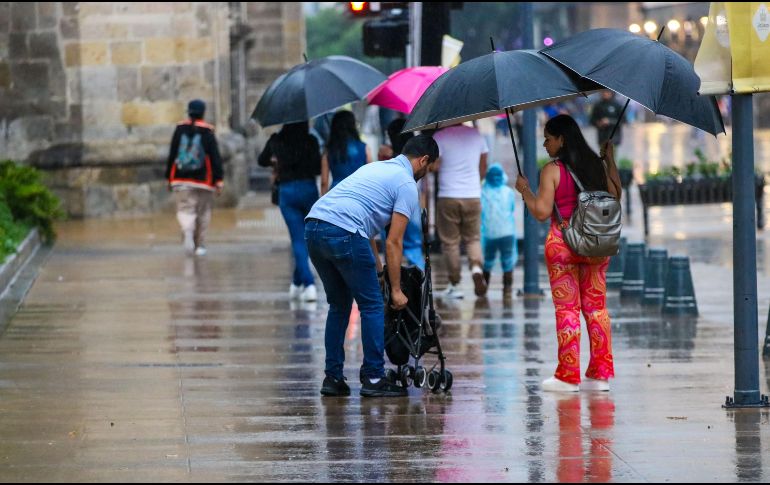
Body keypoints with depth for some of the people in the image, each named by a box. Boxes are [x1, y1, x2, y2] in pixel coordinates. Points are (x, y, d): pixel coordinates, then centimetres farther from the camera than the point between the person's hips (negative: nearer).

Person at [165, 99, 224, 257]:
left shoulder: (180, 129, 5)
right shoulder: (207, 132, -3)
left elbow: (172, 155, 8)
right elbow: (215, 157, -6)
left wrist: (169, 178, 16)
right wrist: (219, 180, -3)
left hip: (181, 180, 1)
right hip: (203, 180, -1)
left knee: (185, 210, -3)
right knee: (203, 213, 11)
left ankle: (187, 232, -32)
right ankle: (200, 245, 15)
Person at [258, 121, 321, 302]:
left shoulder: (276, 140, 3)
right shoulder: (310, 141, -5)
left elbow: (262, 160, 18)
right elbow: (318, 167, -10)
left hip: (287, 191, 1)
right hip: (308, 189, -1)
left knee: (298, 240, 0)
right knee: (304, 238, 14)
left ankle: (308, 283, -12)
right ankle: (297, 282, 21)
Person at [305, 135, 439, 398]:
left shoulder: (376, 167, 29)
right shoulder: (407, 184, 4)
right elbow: (393, 243, 0)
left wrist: (376, 265, 41)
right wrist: (396, 290, 6)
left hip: (313, 227, 8)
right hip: (343, 232, -8)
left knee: (339, 305, 20)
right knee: (372, 305, 5)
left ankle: (333, 378, 18)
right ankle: (373, 378, 6)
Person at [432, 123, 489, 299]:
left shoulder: (439, 137, -7)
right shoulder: (475, 135, 7)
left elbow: (434, 165, -14)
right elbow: (483, 166, 13)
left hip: (448, 197, -3)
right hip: (473, 196, 3)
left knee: (450, 242, 6)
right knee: (473, 238, 13)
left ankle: (454, 285, 7)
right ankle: (476, 268, -15)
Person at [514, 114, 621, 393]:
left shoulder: (552, 171, -9)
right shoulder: (596, 165, 6)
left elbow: (542, 212, -14)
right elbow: (615, 196, 16)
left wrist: (525, 190, 3)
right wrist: (611, 160, 23)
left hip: (563, 244, -5)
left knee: (566, 308, 0)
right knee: (596, 305, 9)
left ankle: (568, 377, 1)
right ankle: (601, 373, 8)